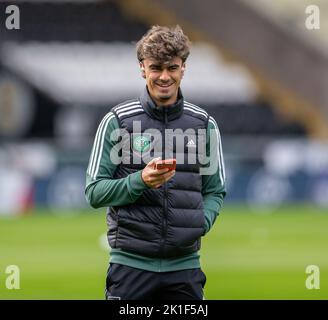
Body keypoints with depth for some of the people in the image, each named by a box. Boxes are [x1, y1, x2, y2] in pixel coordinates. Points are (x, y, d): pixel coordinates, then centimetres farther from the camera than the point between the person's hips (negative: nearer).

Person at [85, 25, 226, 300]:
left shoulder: (205, 124, 8)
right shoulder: (118, 121, 0)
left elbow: (215, 191, 14)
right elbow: (94, 192, -2)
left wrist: (201, 222, -7)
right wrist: (140, 181, -18)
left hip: (185, 265, 2)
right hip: (131, 264, -2)